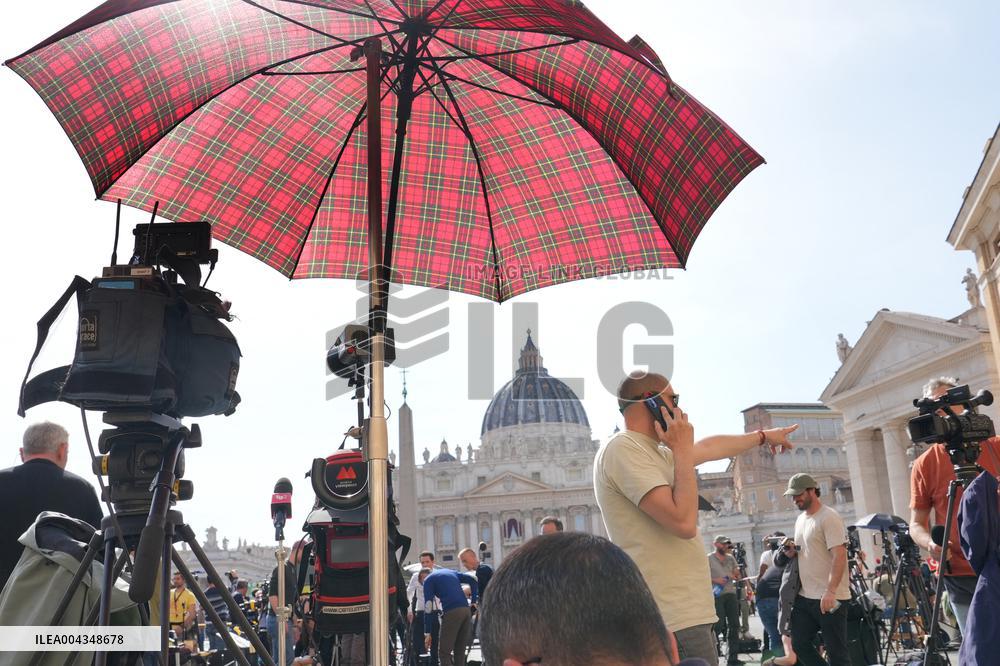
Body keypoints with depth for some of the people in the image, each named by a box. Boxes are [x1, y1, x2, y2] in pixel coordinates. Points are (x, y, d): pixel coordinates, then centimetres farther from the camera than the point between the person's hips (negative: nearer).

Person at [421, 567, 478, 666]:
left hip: (451, 612, -6)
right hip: (466, 610, 6)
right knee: (460, 652, 13)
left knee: (444, 652, 0)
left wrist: (427, 633, 1)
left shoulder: (428, 580, 9)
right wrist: (474, 602, 14)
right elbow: (472, 580, 18)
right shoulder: (451, 572, 28)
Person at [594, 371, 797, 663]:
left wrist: (763, 436, 47)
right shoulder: (623, 450, -15)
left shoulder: (648, 450, 17)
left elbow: (708, 448, 35)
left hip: (682, 612, 10)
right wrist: (682, 450, -12)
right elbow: (684, 523, -22)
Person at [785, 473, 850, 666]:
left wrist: (830, 592, -27)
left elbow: (839, 556, -20)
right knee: (800, 644, 10)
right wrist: (793, 552, 4)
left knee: (836, 650, -1)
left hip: (830, 598, -9)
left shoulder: (829, 518, -12)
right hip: (804, 597, 9)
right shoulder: (800, 519, 15)